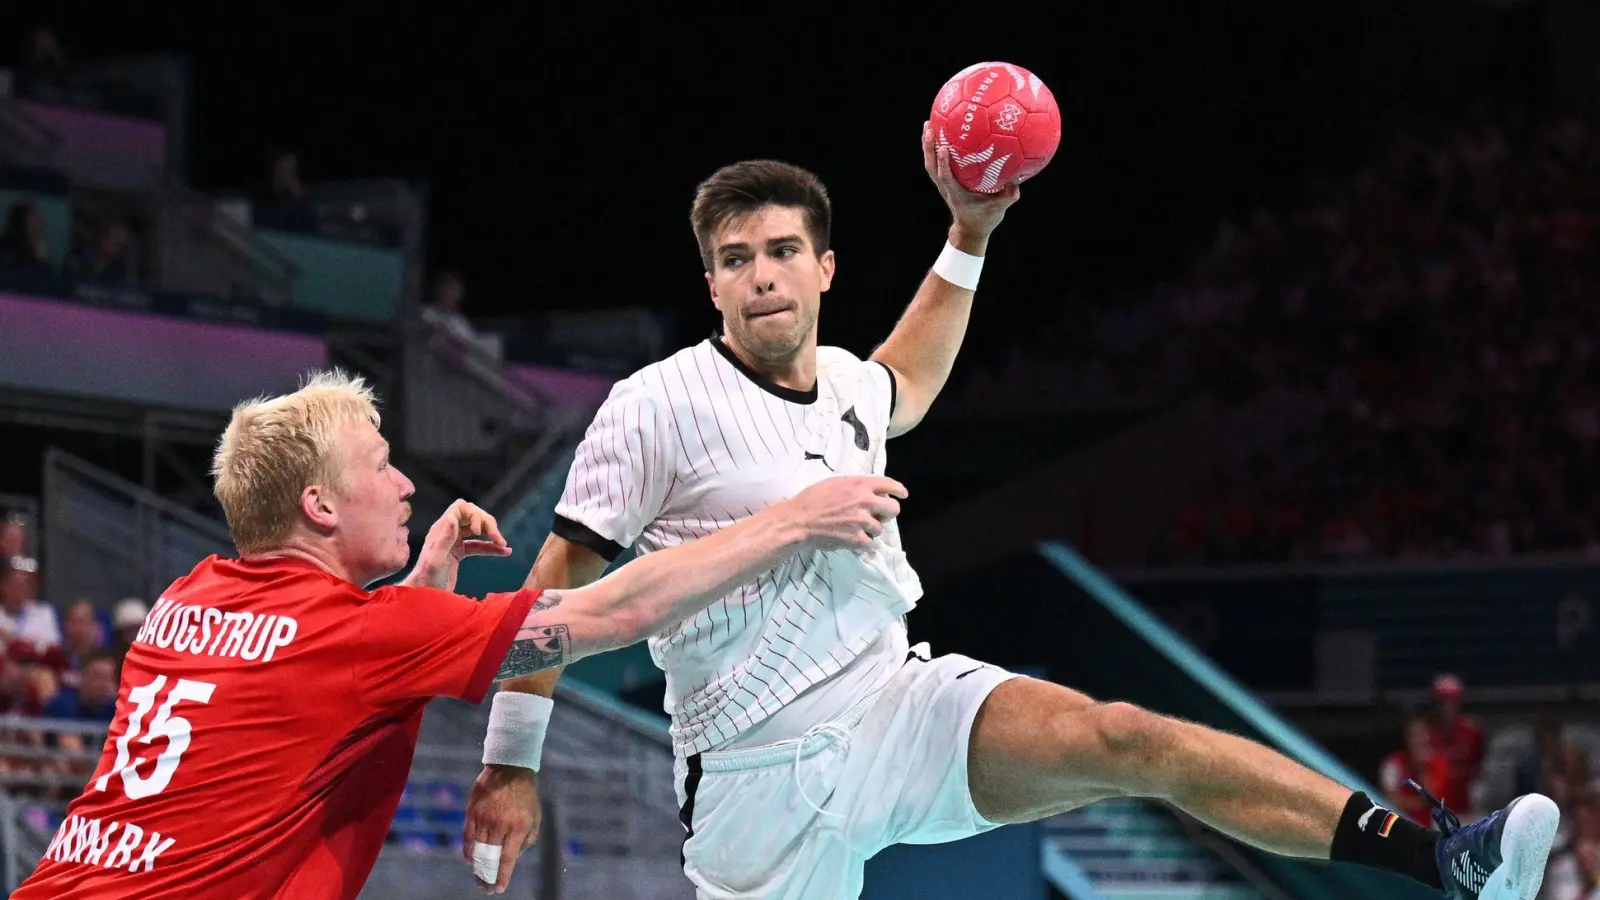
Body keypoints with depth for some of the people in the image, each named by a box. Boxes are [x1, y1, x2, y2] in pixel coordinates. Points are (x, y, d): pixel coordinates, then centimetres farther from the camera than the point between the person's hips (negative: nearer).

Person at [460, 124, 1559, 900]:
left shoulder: (841, 384, 11)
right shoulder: (662, 405, -9)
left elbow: (907, 384, 39)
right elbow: (559, 584, -6)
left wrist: (969, 240, 33)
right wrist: (510, 765, -10)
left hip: (899, 703, 4)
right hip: (763, 779, -4)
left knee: (1123, 739, -17)